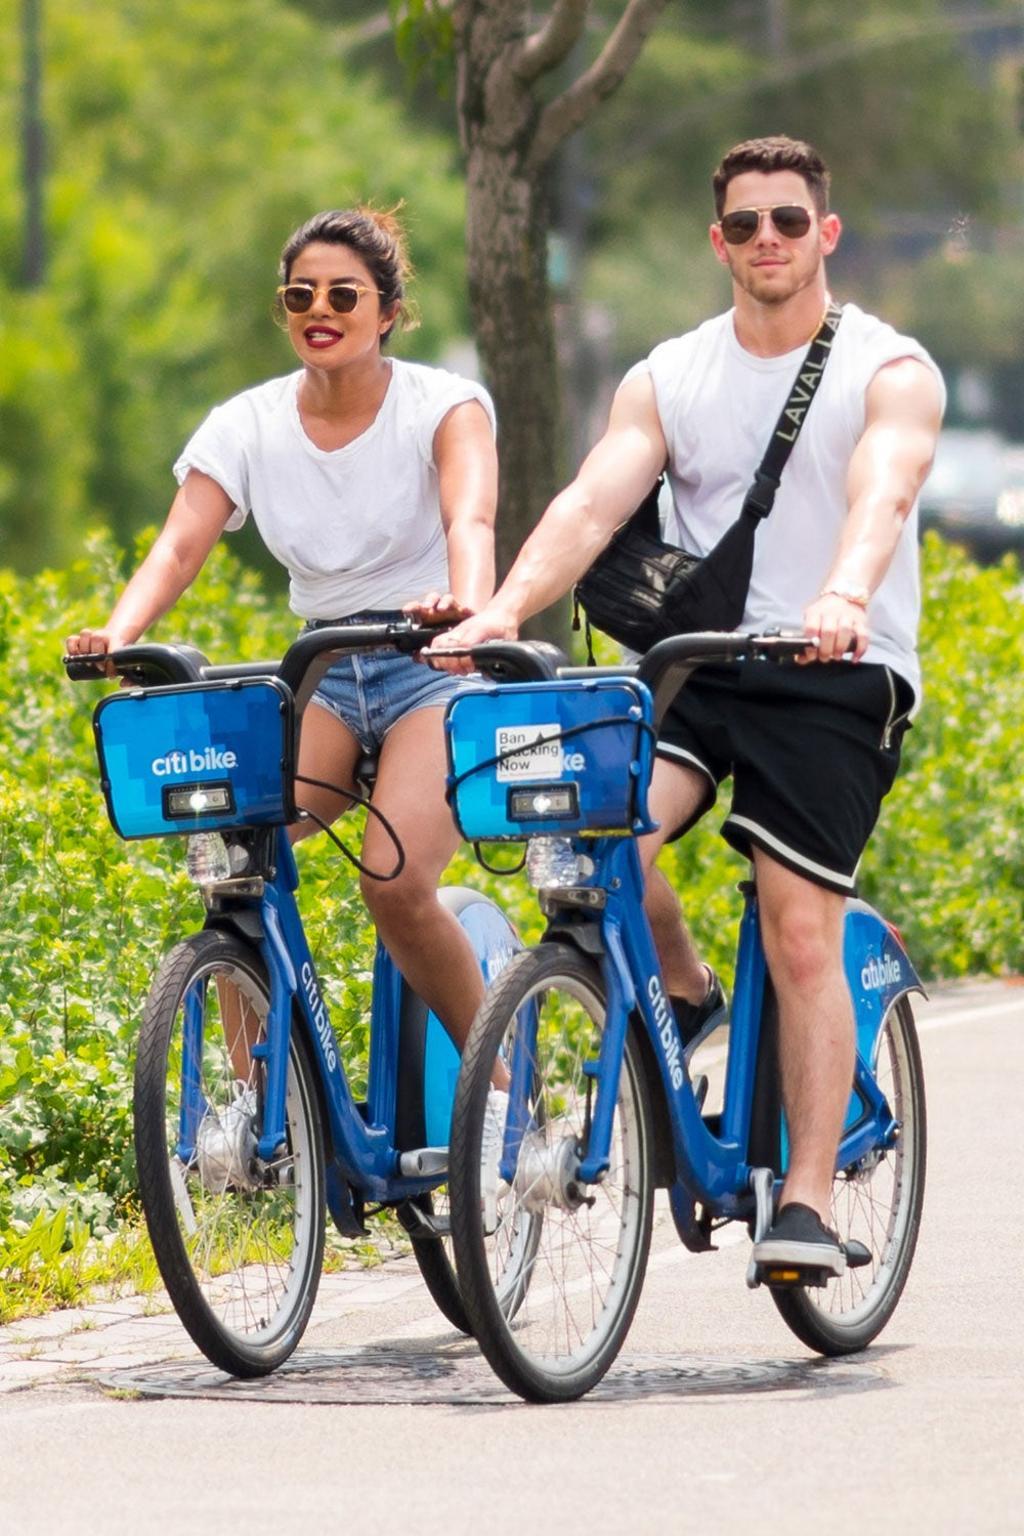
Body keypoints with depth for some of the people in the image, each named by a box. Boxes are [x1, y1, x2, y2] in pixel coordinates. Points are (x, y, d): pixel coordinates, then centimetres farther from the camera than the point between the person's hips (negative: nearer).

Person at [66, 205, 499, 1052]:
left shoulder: (443, 404, -8)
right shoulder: (249, 425, 2)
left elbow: (470, 518, -27)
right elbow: (178, 545, -11)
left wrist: (468, 604, -51)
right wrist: (114, 636, -33)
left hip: (431, 667, -4)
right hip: (323, 675, 4)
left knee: (394, 880, -27)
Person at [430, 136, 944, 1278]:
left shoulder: (891, 372, -2)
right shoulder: (668, 380, 9)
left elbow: (882, 495, -21)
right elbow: (593, 503, -5)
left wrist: (842, 600, -42)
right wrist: (503, 608, -23)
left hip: (838, 675, -3)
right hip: (695, 663, 3)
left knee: (802, 929, -11)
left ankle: (809, 1196, -5)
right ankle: (682, 994, 6)